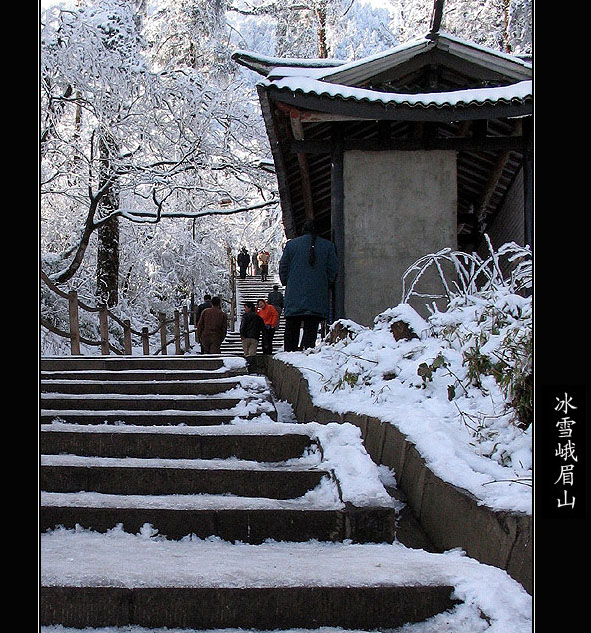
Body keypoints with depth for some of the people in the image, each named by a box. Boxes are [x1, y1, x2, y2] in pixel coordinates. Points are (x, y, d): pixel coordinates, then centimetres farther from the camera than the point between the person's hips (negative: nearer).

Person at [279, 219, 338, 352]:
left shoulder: (291, 244, 4)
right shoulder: (328, 246, 4)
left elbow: (283, 268, 6)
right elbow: (333, 270, 4)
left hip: (294, 297, 1)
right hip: (317, 299, -1)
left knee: (291, 330, 7)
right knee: (311, 329, -2)